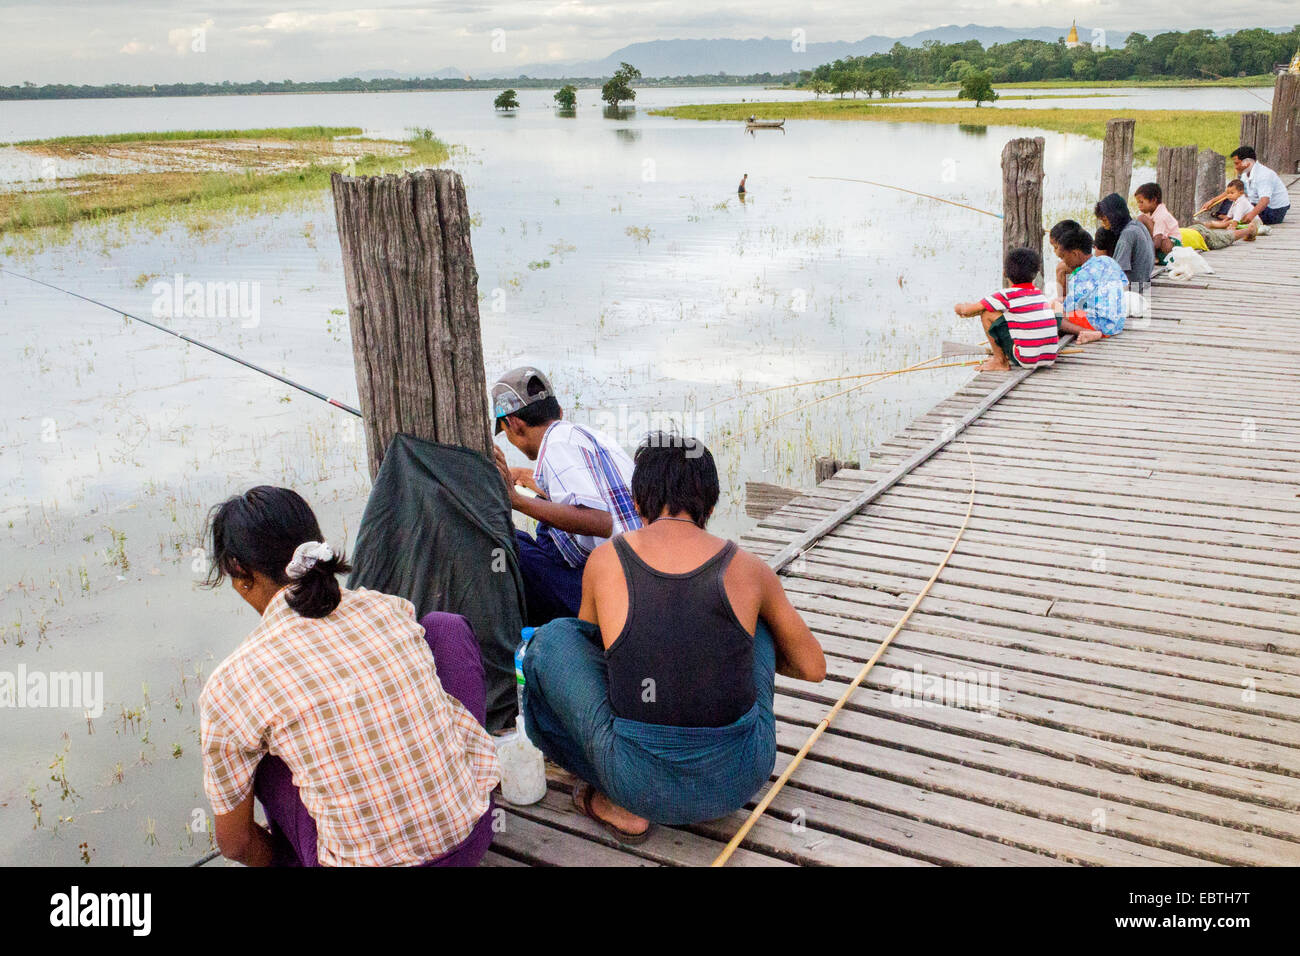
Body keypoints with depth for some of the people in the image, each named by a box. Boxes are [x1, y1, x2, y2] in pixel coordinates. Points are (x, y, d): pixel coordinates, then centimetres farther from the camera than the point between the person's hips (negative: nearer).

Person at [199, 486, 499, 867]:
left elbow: (235, 843, 1)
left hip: (367, 862, -2)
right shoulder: (390, 608, -3)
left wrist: (278, 857, 23)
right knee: (446, 624, 16)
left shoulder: (230, 686, -12)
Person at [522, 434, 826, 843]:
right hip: (741, 777, 2)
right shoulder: (747, 568, 0)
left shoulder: (605, 559, -1)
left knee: (553, 640, 15)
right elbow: (814, 667, 13)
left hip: (645, 785, -2)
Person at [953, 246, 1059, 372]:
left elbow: (967, 310, -2)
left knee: (987, 314, -1)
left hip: (1027, 360, -7)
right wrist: (970, 308, 29)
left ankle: (1000, 362, 9)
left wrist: (959, 307, 21)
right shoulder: (1039, 293, 14)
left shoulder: (1007, 295, -8)